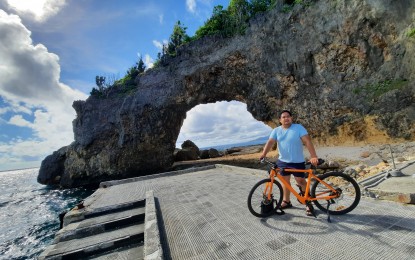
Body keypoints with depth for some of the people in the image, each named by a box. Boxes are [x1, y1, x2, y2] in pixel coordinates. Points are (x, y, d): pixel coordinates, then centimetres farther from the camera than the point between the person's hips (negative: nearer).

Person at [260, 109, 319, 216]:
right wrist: (263, 154, -26)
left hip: (297, 162, -3)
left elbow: (307, 141, -15)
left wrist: (314, 156, -25)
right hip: (283, 161, 4)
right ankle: (286, 201, 31)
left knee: (301, 181, 2)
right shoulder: (276, 130, -1)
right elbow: (270, 142, -12)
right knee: (285, 181, 14)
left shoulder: (298, 127, -8)